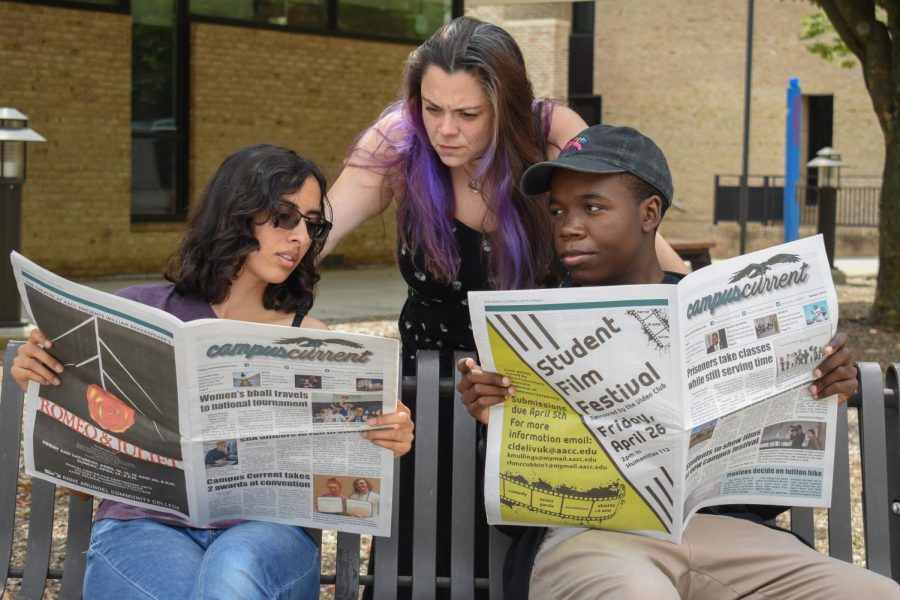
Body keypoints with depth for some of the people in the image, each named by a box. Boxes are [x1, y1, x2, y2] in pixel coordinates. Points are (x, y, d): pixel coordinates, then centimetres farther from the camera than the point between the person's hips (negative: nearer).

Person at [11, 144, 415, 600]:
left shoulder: (310, 340, 12)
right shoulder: (141, 311, 11)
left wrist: (386, 441, -16)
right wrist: (39, 382, -7)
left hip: (262, 528, 1)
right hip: (143, 524, 0)